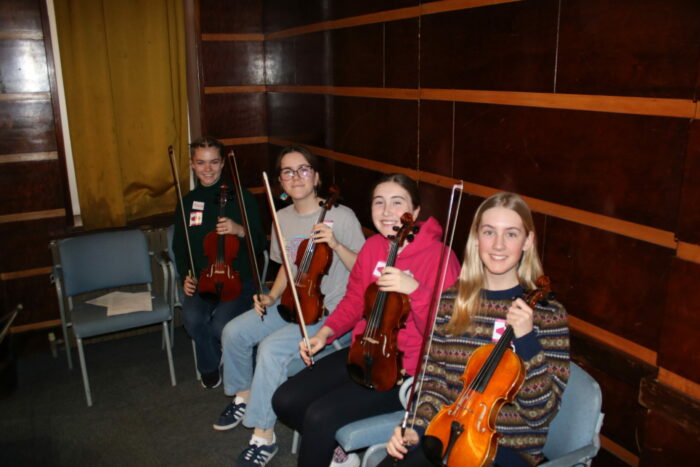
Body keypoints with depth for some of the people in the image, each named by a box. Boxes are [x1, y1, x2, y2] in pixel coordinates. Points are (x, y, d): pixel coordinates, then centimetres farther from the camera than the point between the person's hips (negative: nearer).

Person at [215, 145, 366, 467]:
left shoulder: (341, 216, -13)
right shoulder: (282, 218, 5)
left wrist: (336, 245, -26)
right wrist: (271, 298, 2)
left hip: (330, 312, -7)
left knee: (271, 347, -26)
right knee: (234, 331, -3)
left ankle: (264, 435, -8)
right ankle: (243, 396, 24)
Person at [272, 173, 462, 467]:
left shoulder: (439, 256, -17)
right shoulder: (372, 247, 3)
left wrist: (414, 289, -35)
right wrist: (325, 332, 0)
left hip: (406, 369, -7)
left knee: (320, 416, -21)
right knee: (285, 401, -3)